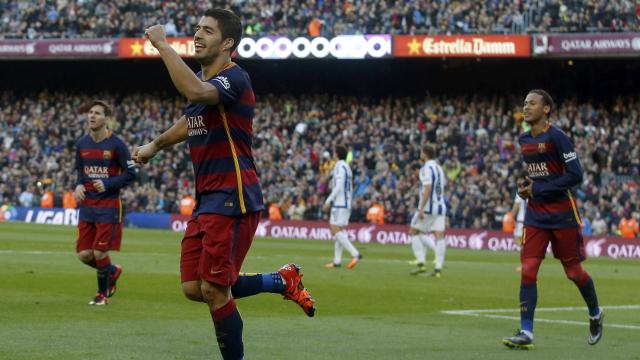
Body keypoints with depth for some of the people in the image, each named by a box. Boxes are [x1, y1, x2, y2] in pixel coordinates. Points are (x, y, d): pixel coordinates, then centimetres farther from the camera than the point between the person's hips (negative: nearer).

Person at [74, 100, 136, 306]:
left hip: (108, 206, -5)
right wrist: (78, 186, -2)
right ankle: (113, 271, 32)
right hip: (87, 206, 5)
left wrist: (107, 185, -19)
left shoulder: (116, 145, -10)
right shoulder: (82, 144, 6)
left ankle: (103, 294, 17)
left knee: (100, 253, -6)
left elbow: (131, 174, -7)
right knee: (84, 254, 2)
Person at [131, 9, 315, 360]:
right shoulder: (202, 79, 14)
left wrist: (162, 44, -30)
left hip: (232, 199, -9)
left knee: (214, 290, -9)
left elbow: (195, 92, -37)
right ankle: (283, 281, 23)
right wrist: (156, 144, 45)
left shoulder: (234, 79, -15)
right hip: (206, 199, 9)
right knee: (194, 289, 7)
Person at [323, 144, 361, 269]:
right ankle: (337, 260, 7)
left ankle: (355, 254, -22)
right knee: (339, 231, 9)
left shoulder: (340, 166, -11)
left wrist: (328, 201, -18)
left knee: (335, 230, -13)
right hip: (346, 203, 10)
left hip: (339, 203, -10)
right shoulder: (347, 167, 18)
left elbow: (338, 187, -19)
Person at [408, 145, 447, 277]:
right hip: (440, 207, 7)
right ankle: (438, 269, -3)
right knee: (439, 236, 1)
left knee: (413, 232, 5)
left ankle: (421, 263, -2)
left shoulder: (427, 168, -11)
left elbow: (428, 188, -20)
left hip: (428, 207, -7)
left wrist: (421, 208, -22)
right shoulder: (439, 168, 14)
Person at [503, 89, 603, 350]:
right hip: (536, 215, 6)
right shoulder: (524, 140, 9)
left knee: (573, 271, 6)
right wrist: (525, 185, 2)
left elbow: (576, 175, -17)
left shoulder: (557, 137, -13)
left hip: (562, 215, -6)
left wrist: (538, 189, -17)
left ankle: (595, 315, 32)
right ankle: (526, 333, -10)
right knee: (527, 270, -8)